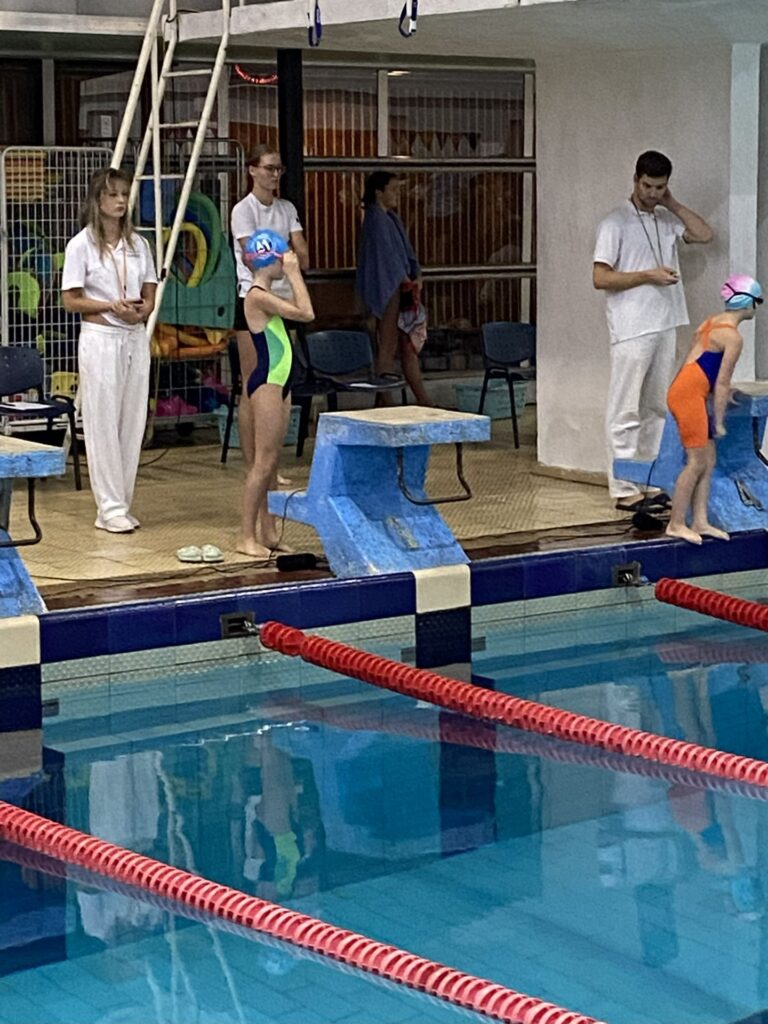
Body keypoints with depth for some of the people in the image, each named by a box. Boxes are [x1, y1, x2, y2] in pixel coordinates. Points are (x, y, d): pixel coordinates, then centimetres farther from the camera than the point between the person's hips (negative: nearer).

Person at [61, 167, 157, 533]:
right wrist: (109, 305, -19)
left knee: (132, 422, 5)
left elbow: (149, 296, 11)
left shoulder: (137, 243, 9)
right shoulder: (81, 245, -4)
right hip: (100, 339, -5)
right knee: (104, 423, -3)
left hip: (135, 338, 5)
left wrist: (139, 311, -11)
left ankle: (122, 504, 13)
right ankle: (111, 507, 2)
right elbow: (71, 301, -5)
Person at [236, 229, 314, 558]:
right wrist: (293, 274, -16)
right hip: (266, 383, -10)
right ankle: (247, 536, -3)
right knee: (263, 462, -7)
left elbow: (303, 311, 16)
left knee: (270, 462, 12)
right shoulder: (258, 296, -16)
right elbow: (305, 313, -21)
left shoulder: (267, 295, 14)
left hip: (279, 382, 10)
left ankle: (268, 532, 16)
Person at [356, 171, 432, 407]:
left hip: (401, 288, 9)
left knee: (409, 346, 10)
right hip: (387, 289, -9)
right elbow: (386, 255, -15)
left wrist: (416, 277, 1)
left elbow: (406, 251, 16)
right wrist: (406, 281, -8)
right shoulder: (376, 219, -11)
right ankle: (385, 402, -2)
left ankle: (423, 401, 13)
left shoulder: (391, 218, 17)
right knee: (388, 347, -6)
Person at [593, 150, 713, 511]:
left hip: (664, 328, 7)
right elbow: (601, 278, -13)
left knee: (657, 409, 12)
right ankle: (624, 490, -2)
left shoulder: (666, 220, 12)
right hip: (631, 331, -7)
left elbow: (704, 234, 7)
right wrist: (648, 275, -17)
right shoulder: (615, 223, -8)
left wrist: (672, 203, 2)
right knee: (626, 413, -4)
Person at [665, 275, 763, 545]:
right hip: (688, 395, -9)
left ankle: (700, 522, 12)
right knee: (697, 463, -4)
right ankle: (676, 524, 1)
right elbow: (722, 383, -12)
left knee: (708, 460, 11)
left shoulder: (711, 323, 15)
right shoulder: (733, 337, -11)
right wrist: (719, 422, -6)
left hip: (682, 390, 9)